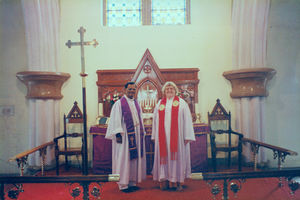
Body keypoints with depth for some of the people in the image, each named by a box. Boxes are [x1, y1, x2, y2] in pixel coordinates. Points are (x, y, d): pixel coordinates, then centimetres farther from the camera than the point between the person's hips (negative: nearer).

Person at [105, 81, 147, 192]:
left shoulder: (136, 103, 14)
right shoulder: (119, 103, -4)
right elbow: (115, 120, -9)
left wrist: (142, 133, 14)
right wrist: (118, 134, -17)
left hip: (137, 135, 6)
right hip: (125, 135, -6)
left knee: (135, 158, 9)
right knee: (124, 159, -1)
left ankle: (133, 182, 21)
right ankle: (123, 184, 10)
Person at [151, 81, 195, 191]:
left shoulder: (181, 103, 3)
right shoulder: (160, 104, 11)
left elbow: (187, 120, -1)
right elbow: (155, 120, 13)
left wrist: (187, 136, -7)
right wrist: (154, 136, 9)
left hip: (176, 136, -2)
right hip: (163, 136, 2)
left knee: (177, 156, 2)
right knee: (164, 156, 4)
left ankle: (178, 181, 12)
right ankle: (165, 182, 13)